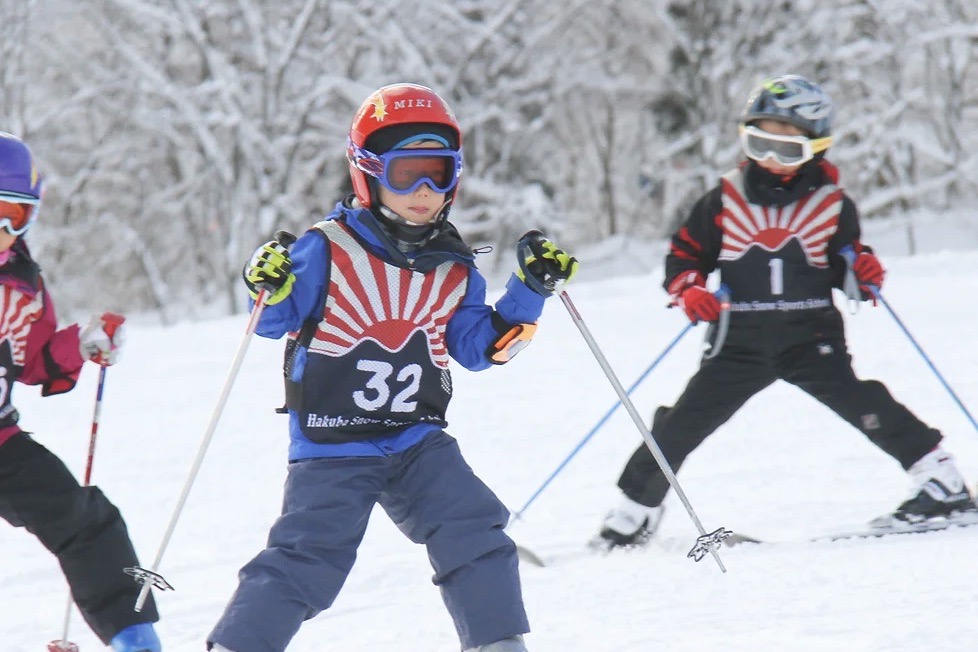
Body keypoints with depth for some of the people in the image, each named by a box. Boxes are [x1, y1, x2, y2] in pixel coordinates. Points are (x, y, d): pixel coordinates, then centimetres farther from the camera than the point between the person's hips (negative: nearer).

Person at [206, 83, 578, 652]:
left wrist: (530, 292, 4)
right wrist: (270, 290, -23)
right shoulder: (327, 251, -9)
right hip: (331, 448, -4)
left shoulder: (453, 269, 6)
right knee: (306, 559, -11)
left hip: (417, 440, 4)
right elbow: (277, 323, -1)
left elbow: (478, 347, 14)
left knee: (476, 537, -7)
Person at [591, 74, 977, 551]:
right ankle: (635, 511, 14)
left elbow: (844, 264, 15)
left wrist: (863, 275, -8)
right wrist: (688, 291, -11)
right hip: (741, 343, 1)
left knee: (857, 403, -20)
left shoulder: (832, 206, 4)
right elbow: (684, 255, 9)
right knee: (682, 425, -2)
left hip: (811, 337, -1)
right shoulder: (724, 202, 3)